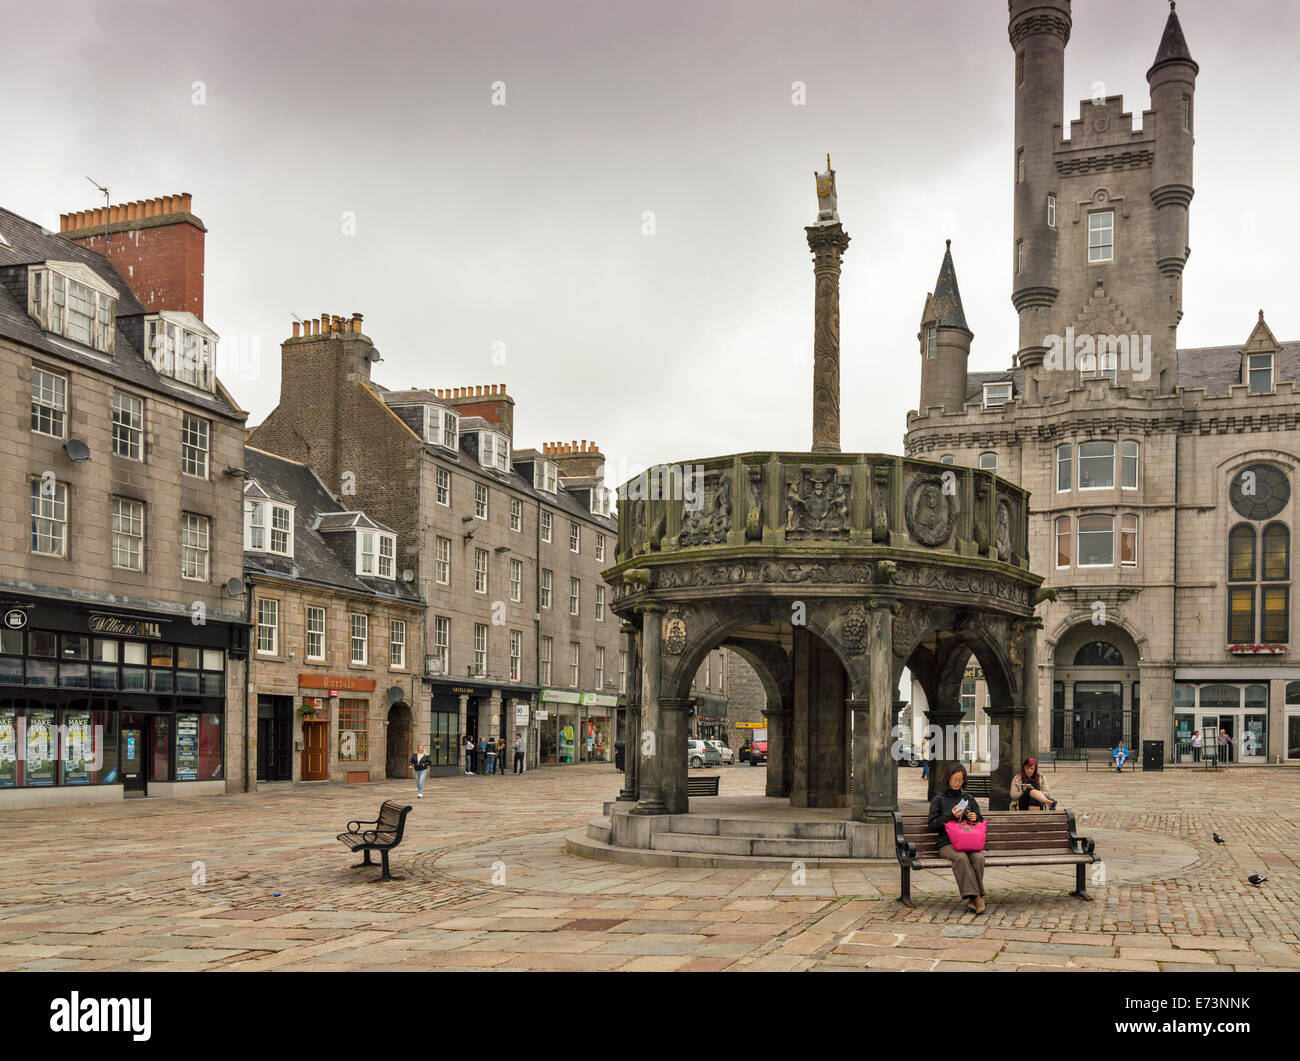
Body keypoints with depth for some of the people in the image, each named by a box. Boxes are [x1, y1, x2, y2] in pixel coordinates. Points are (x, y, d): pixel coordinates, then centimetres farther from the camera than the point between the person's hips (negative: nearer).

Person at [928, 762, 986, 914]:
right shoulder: (939, 800, 12)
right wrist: (950, 816, -8)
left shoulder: (969, 799, 22)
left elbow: (981, 821, 26)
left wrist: (975, 818, 3)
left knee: (978, 857, -32)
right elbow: (933, 824, 4)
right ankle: (975, 896, -39)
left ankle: (973, 900, -30)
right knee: (961, 857, -36)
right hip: (947, 844, -3)